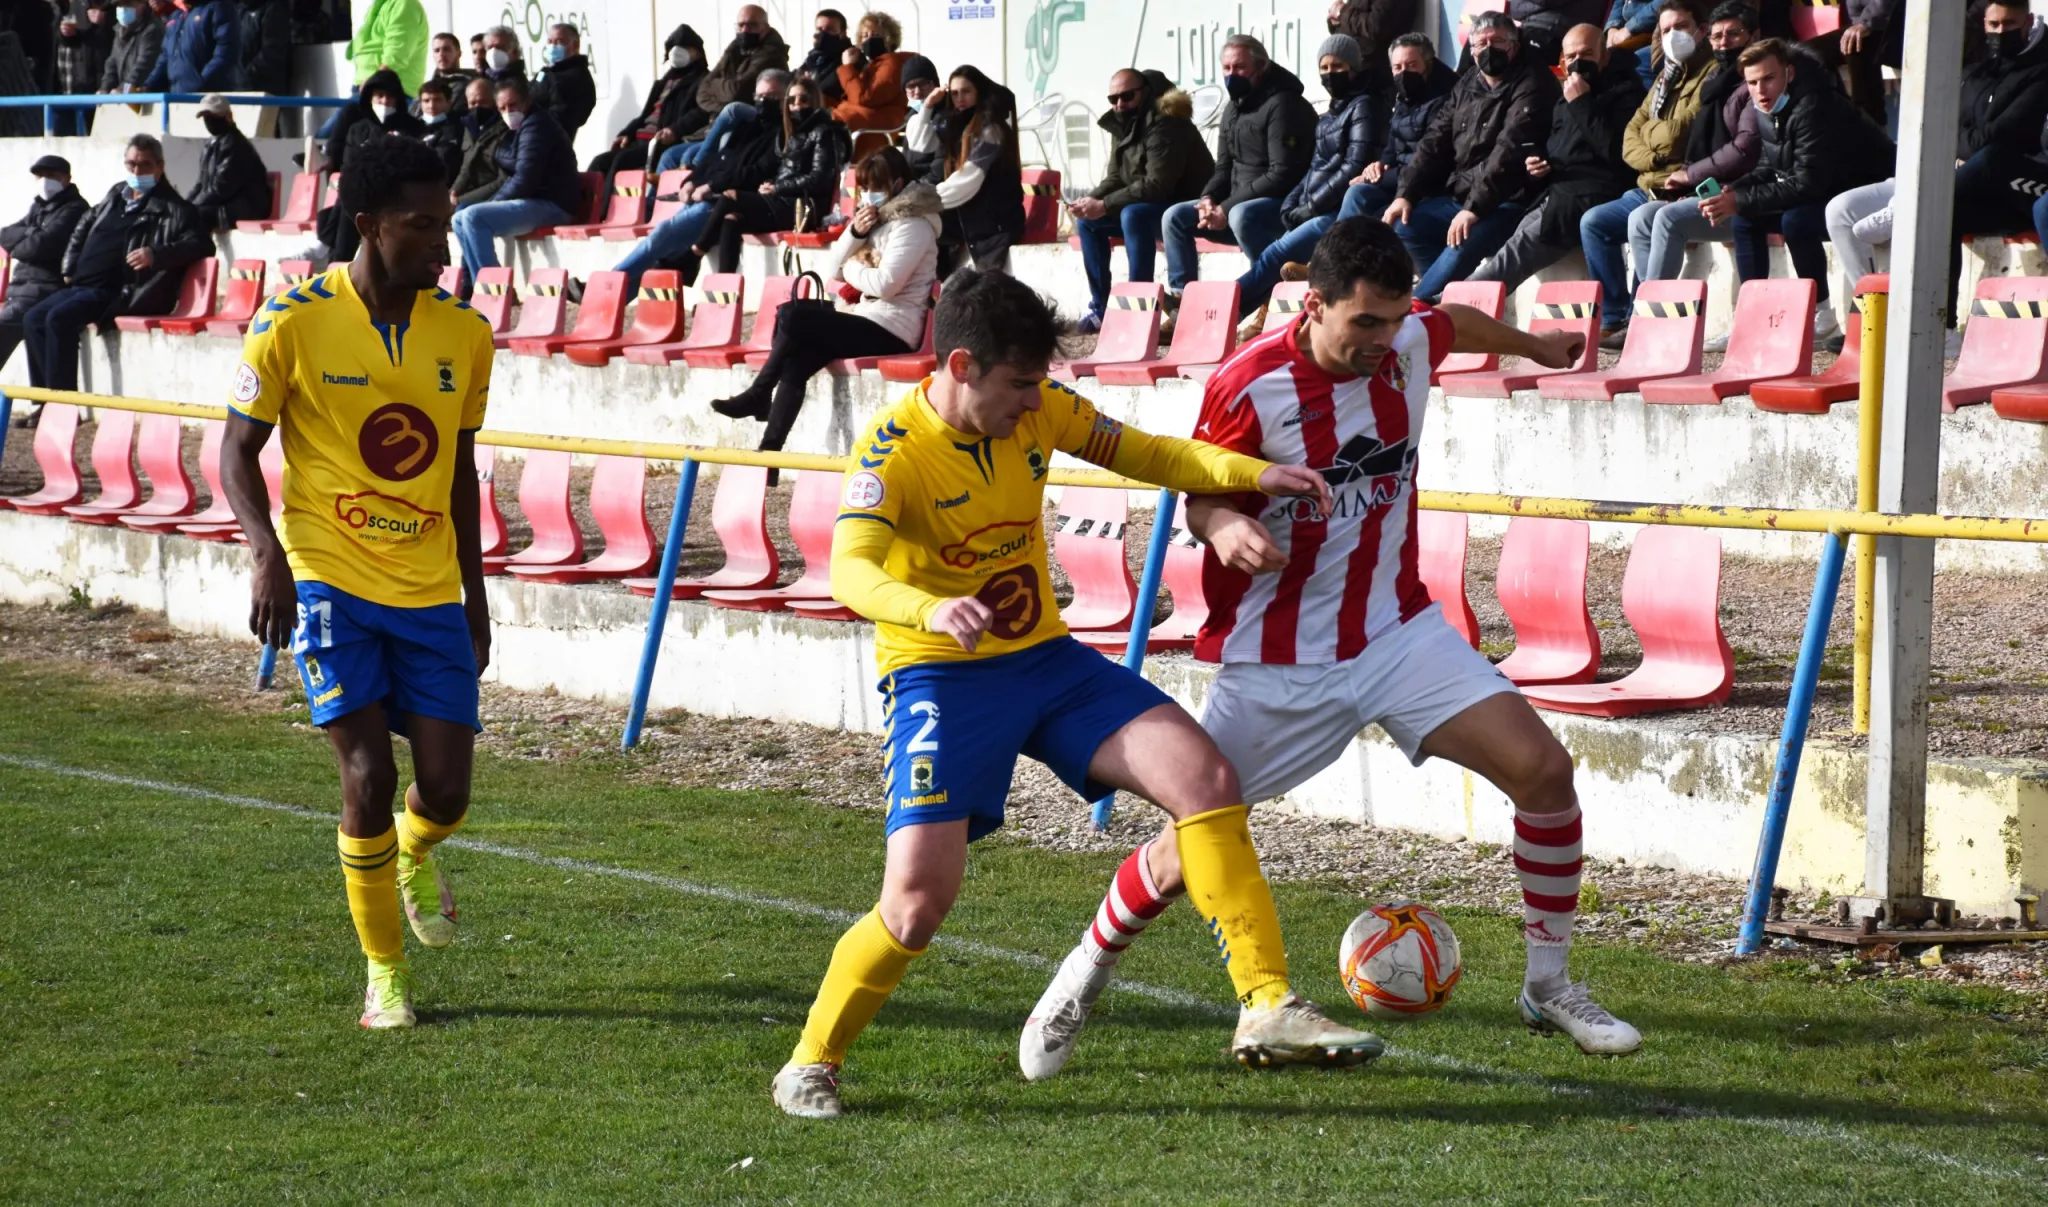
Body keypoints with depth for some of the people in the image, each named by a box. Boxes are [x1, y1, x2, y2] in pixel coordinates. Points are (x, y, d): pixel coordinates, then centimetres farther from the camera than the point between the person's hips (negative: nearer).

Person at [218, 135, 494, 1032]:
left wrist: (475, 596, 17)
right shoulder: (294, 324, -9)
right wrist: (266, 552, -19)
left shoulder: (464, 334, 3)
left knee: (445, 792, -1)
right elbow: (238, 451, -2)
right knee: (369, 779, -11)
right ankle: (385, 974, 8)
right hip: (329, 581, -3)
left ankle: (413, 854, 38)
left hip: (430, 590, 3)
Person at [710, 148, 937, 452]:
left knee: (792, 319, -17)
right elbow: (828, 271, 12)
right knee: (796, 361, -11)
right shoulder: (876, 217, 18)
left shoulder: (913, 225, -9)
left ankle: (758, 394, 0)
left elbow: (885, 285, -23)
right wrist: (854, 233, -4)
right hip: (866, 318, 9)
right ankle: (770, 447, -14)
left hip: (890, 330, -9)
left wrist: (852, 268, -4)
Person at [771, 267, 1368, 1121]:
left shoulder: (1038, 411, -1)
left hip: (1045, 659, 5)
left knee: (1204, 776, -15)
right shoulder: (895, 451, -19)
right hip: (942, 677, -5)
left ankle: (1266, 1009, -10)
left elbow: (1141, 454, 12)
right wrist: (930, 610, -56)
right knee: (918, 900, -17)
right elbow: (849, 572, -35)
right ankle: (810, 1066, 8)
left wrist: (1252, 475, -4)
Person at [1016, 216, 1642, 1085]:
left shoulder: (1410, 341, -5)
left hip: (1397, 632, 4)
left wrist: (1535, 346, 40)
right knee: (1188, 856, -4)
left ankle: (1549, 987, 5)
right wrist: (1227, 530, -30)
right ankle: (1086, 974, 27)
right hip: (1277, 667, -4)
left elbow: (1457, 323, 20)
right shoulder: (1247, 387, -19)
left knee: (1543, 768, -13)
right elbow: (1202, 495, -6)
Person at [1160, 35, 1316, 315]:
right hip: (1238, 204, 9)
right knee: (1175, 216, 2)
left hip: (1282, 207, -9)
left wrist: (1227, 208, -23)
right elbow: (1224, 167, 19)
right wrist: (1209, 199, -5)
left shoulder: (1281, 105, -15)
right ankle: (1182, 297, -5)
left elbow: (1283, 175, -23)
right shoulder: (1233, 108, 14)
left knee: (1241, 216, -38)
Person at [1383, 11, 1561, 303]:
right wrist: (1405, 193, 2)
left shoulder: (1531, 86, -9)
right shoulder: (1466, 86, 15)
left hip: (1504, 204, -8)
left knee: (1462, 244, -33)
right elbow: (1435, 142, 16)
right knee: (1403, 225, -9)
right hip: (1456, 196, 8)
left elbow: (1509, 153, -20)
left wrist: (1474, 208, -28)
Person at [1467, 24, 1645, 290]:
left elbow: (1616, 151, -18)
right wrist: (1537, 164, 10)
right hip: (1553, 193, 10)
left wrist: (1583, 105, -15)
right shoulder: (1566, 96, 23)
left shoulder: (1624, 92, -2)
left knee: (1519, 250, -25)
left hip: (1589, 197, -10)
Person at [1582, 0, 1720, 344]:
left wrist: (1651, 130, 3)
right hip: (1648, 189, 9)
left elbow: (1675, 135, -17)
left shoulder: (1712, 75, -7)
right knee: (1593, 222, -3)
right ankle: (1613, 318, -5)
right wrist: (1651, 157, -5)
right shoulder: (1666, 77, 20)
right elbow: (1630, 137, 15)